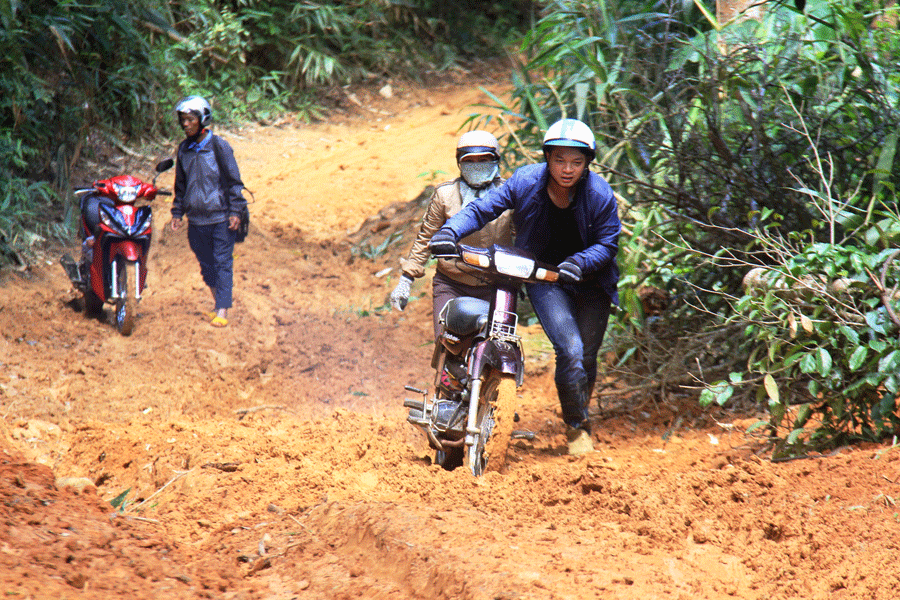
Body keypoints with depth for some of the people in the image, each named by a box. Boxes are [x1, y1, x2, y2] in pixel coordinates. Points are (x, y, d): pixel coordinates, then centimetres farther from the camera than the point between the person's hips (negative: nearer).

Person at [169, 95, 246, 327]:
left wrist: (235, 210, -9)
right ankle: (219, 302, 24)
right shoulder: (184, 149, 9)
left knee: (222, 262, -6)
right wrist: (177, 212, 16)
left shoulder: (218, 146, -7)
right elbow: (180, 184, 20)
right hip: (196, 219, 5)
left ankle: (222, 311, -10)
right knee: (206, 264, 11)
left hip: (221, 217, -5)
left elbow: (233, 180, -5)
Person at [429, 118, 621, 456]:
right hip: (543, 278, -1)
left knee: (586, 358, 7)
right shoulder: (526, 182, -15)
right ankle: (577, 427, -2)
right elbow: (483, 208, -9)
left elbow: (608, 243, -11)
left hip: (589, 279, 1)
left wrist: (581, 262, -30)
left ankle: (579, 417, 36)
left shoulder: (599, 194, -16)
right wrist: (450, 231, -26)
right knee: (570, 351, -20)